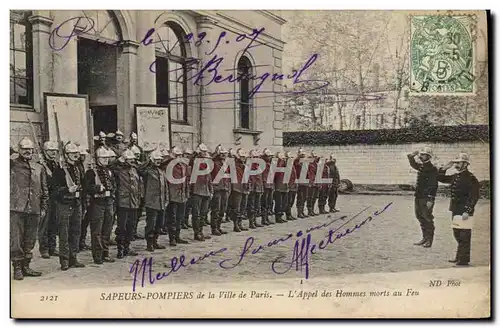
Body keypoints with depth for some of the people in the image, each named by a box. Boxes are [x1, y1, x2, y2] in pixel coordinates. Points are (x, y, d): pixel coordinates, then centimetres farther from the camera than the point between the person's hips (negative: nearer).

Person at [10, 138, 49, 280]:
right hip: (16, 209, -4)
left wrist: (43, 207, 13)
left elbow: (44, 190, 17)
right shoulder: (12, 165, 3)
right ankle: (17, 269, 6)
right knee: (16, 240, -3)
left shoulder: (39, 168, 14)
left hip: (34, 210, 4)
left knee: (30, 241, 9)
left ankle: (26, 267, 20)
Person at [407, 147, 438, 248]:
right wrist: (411, 157, 8)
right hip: (418, 197, 8)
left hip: (426, 198, -8)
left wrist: (430, 200, -19)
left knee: (427, 218, -2)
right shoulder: (420, 166, 10)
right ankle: (424, 238, 24)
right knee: (420, 217, 13)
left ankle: (429, 240, 8)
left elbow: (433, 185, -15)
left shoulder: (433, 169, -11)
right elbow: (413, 164, 27)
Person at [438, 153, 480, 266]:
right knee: (457, 234, 18)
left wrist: (467, 212, -24)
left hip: (464, 211, -9)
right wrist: (445, 167, 7)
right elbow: (440, 178, 21)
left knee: (464, 236, -1)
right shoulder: (455, 176, 11)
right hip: (455, 210, 9)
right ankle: (459, 257, 30)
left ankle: (464, 260, 7)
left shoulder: (471, 178, -14)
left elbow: (474, 197, -19)